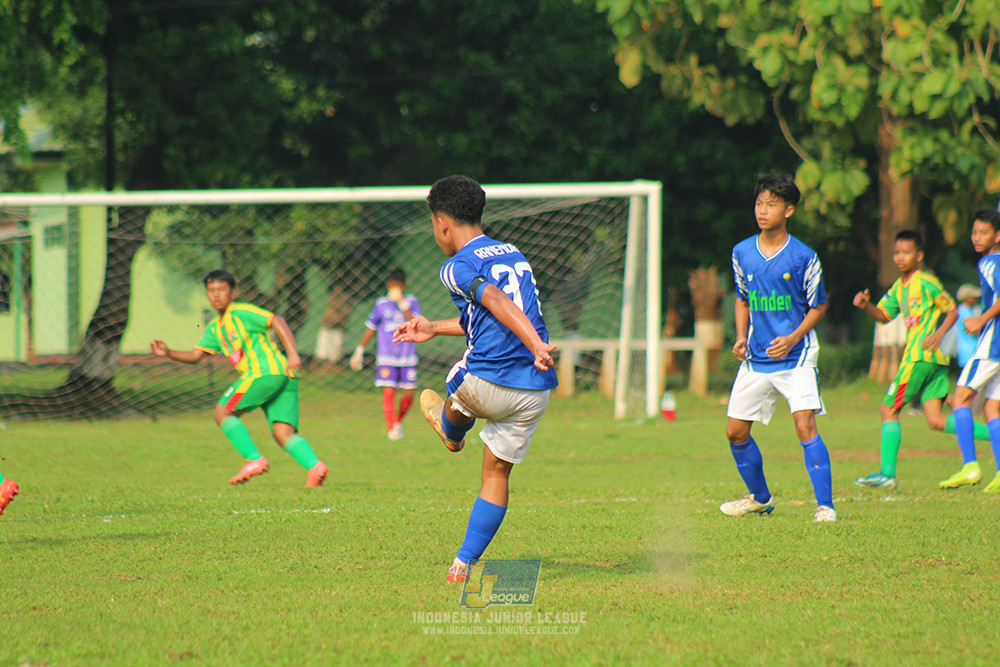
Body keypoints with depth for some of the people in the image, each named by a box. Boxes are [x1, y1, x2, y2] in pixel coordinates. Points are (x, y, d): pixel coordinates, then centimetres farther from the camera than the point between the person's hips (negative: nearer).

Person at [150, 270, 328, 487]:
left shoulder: (241, 312, 0)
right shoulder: (215, 328, 27)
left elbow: (277, 321, -9)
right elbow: (195, 355, 24)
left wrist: (292, 353, -20)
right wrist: (168, 353, 7)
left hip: (265, 371, -9)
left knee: (222, 413, -2)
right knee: (283, 433, -4)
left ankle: (254, 459, -10)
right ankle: (315, 466, -24)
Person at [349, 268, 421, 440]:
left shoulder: (411, 302, 1)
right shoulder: (381, 304, 3)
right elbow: (370, 327, 14)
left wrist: (403, 305, -20)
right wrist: (360, 351, 15)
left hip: (407, 357, 1)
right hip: (386, 358, -1)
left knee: (408, 395, 2)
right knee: (389, 392, -13)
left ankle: (398, 421, 28)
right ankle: (391, 428, -10)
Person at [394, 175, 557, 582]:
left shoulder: (457, 267, -3)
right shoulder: (514, 255, 20)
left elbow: (497, 303, -21)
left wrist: (535, 345, -34)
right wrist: (434, 329, 41)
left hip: (488, 385, -6)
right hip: (536, 392, 6)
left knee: (459, 387, 30)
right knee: (496, 472, 15)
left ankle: (452, 433, 60)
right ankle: (463, 563, 14)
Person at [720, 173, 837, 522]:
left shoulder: (803, 257, -9)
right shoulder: (742, 252, 4)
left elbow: (818, 306, 1)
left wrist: (793, 339, -13)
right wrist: (741, 338, 4)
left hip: (795, 355, -5)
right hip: (755, 359, 5)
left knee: (805, 425, -18)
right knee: (735, 431, 6)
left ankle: (825, 505, -12)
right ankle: (760, 498, 28)